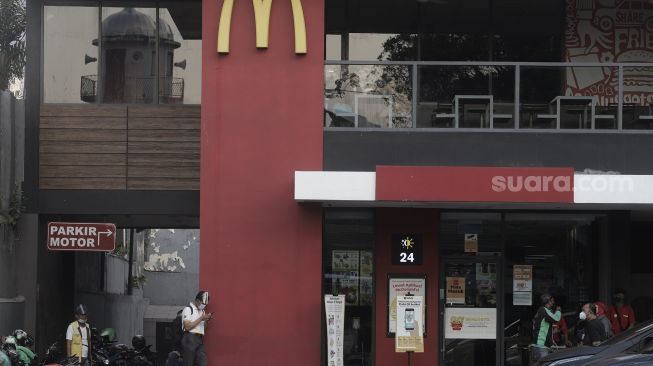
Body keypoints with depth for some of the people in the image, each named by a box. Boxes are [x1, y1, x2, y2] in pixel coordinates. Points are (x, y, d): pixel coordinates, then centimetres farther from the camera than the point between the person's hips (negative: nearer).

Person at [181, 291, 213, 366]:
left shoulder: (202, 311, 20)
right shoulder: (188, 309, -3)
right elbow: (187, 326, -13)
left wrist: (207, 320, 4)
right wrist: (201, 319, -12)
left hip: (200, 339, 7)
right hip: (190, 339, -7)